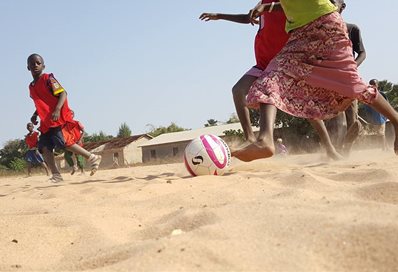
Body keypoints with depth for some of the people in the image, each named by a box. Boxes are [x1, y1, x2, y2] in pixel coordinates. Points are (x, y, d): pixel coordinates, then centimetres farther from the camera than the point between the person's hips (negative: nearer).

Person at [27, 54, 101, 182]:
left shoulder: (47, 78, -6)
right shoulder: (31, 87, 17)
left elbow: (63, 93, -14)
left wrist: (57, 110, -28)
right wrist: (35, 115, 14)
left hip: (59, 118, -8)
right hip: (46, 121, 8)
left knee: (63, 142, -21)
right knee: (44, 147, -4)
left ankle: (92, 158, -11)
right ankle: (56, 175, -3)